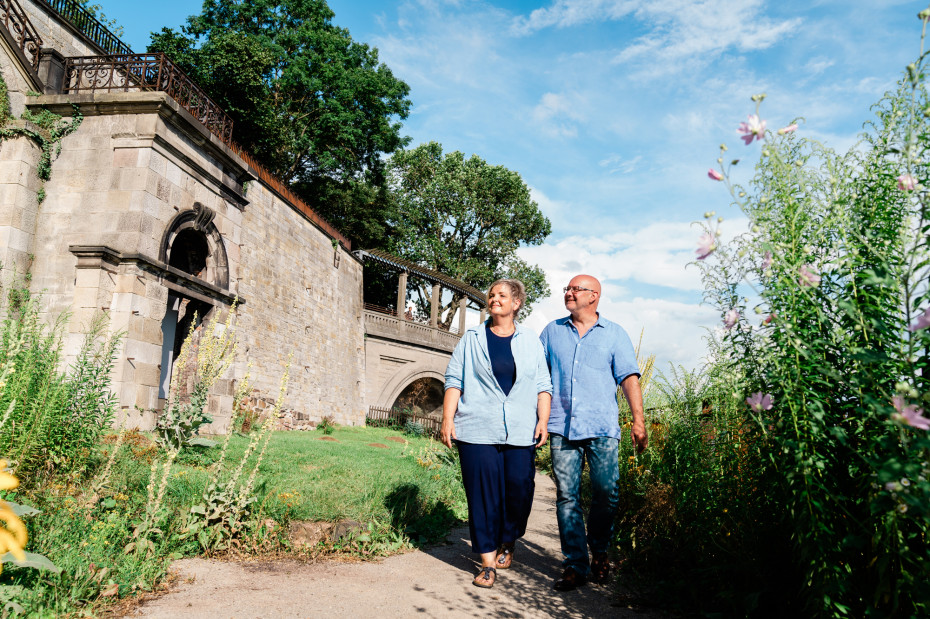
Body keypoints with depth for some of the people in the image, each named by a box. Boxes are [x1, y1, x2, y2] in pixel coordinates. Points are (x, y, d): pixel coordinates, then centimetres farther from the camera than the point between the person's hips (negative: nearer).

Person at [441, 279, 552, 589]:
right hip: (477, 430, -1)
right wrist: (447, 420, -1)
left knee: (519, 489, 0)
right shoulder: (472, 338, 10)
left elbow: (542, 385, 12)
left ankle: (507, 544, 27)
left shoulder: (531, 341, 13)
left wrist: (543, 421, 1)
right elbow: (454, 380, 7)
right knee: (482, 494, -2)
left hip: (520, 432, 1)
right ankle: (488, 562, 11)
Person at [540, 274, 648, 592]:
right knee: (566, 496, 0)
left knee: (606, 494, -1)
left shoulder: (614, 333, 9)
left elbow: (629, 377, 3)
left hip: (602, 428, -1)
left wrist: (639, 420, -7)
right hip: (562, 427, 2)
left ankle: (599, 553, 24)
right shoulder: (552, 331, 14)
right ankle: (576, 565, 10)